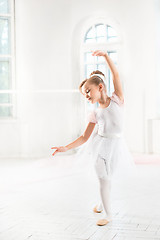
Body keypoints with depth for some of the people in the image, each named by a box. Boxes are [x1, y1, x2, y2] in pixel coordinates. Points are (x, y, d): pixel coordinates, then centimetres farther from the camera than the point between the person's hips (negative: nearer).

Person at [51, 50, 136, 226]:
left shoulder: (117, 100, -2)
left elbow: (116, 75, -12)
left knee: (106, 177, 5)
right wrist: (66, 148, -5)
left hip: (115, 145, -2)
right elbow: (84, 137, 5)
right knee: (103, 179, 5)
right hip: (100, 145, 3)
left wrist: (105, 56, -23)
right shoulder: (95, 114, 4)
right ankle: (107, 213, 23)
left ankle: (103, 203, 31)